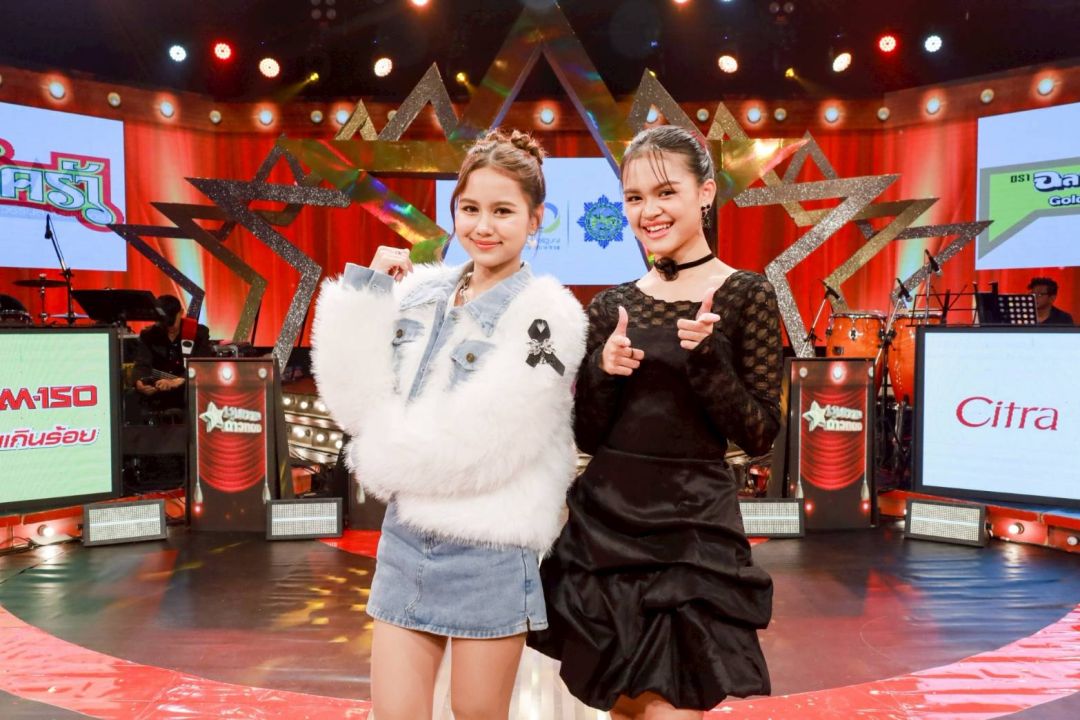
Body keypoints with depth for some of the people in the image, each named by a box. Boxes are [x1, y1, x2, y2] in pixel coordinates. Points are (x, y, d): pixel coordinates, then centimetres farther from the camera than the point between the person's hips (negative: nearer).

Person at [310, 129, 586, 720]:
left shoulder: (546, 314, -11)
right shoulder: (419, 290, 4)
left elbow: (477, 441, -19)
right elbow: (357, 405, -2)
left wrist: (383, 456, -6)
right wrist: (364, 294, -7)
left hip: (489, 548, -4)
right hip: (405, 537, 5)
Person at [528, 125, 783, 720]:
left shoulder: (746, 295, -4)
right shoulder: (611, 306, 6)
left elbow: (759, 435, -7)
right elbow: (586, 436, 6)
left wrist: (707, 358, -20)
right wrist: (602, 372, -12)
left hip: (693, 529, -3)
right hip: (604, 523, 4)